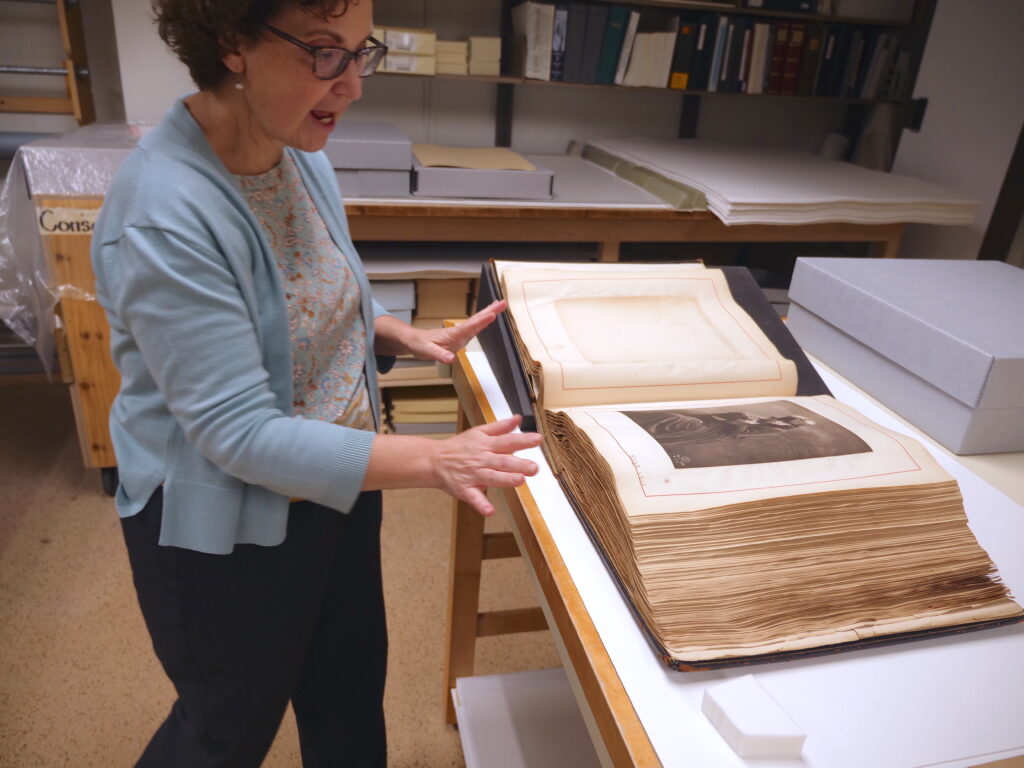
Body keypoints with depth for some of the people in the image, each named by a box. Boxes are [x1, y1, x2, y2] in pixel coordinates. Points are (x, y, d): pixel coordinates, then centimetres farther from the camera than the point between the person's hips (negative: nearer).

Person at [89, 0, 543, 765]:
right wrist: (431, 459, -33)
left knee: (351, 691, 25)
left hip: (337, 487, 7)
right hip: (226, 531, -6)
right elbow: (238, 431, -28)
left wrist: (405, 335, -5)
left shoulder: (302, 153, -5)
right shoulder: (163, 217, -29)